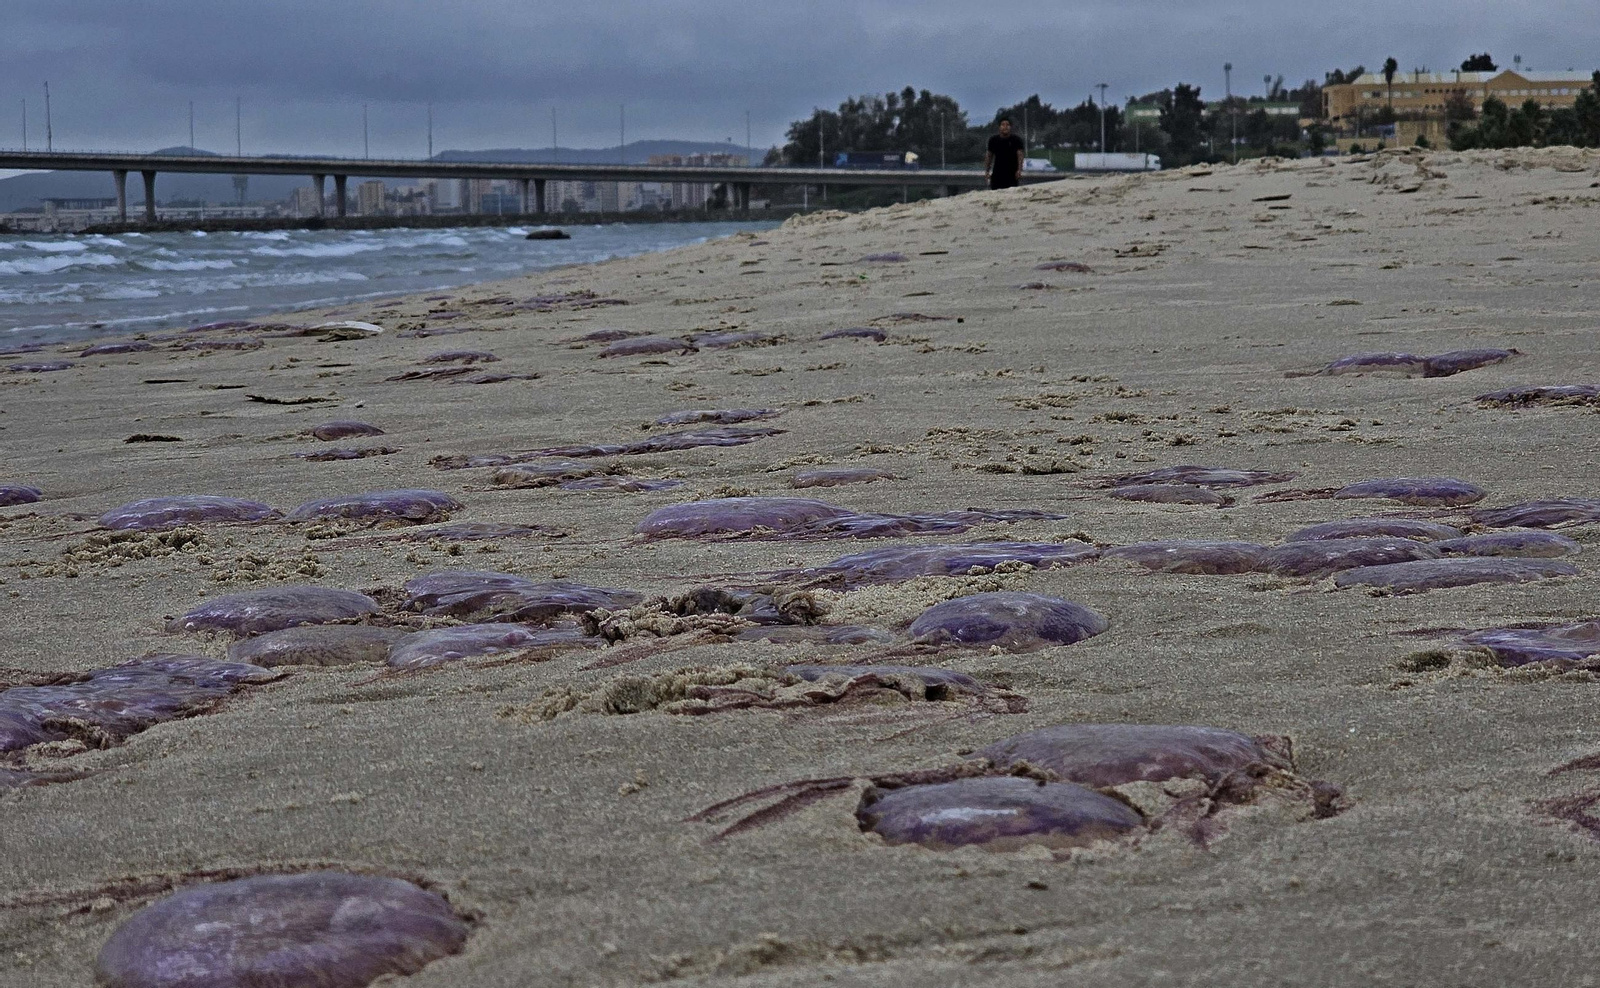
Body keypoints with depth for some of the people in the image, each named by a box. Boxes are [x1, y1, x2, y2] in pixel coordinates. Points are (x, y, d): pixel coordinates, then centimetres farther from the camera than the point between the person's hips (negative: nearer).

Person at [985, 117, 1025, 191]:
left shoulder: (1016, 140, -1)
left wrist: (1019, 170, -15)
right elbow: (989, 156, 11)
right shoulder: (993, 140, 6)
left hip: (1012, 174, -2)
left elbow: (1020, 155, -4)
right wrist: (987, 171, 5)